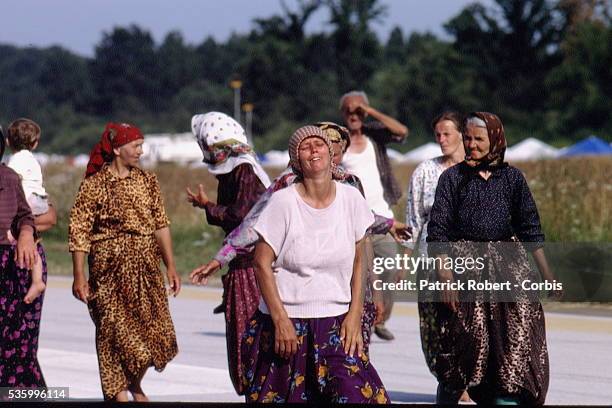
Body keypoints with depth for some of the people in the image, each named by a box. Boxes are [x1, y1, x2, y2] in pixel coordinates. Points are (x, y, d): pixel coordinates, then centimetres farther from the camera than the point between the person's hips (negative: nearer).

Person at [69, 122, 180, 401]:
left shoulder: (147, 181, 8)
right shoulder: (94, 185, -7)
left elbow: (161, 226, 11)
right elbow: (79, 232, -8)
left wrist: (170, 266, 7)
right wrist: (79, 277, -12)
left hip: (146, 269, 5)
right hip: (111, 271, -4)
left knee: (156, 333, 3)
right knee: (116, 333, -1)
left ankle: (135, 384, 26)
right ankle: (118, 393, 10)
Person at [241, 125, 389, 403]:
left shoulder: (351, 199, 1)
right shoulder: (283, 202, -9)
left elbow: (358, 263, 8)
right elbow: (262, 264, -6)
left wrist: (354, 316, 0)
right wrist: (281, 320, -11)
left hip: (337, 325, 2)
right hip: (287, 321, -2)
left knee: (356, 393, -13)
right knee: (281, 396, 0)